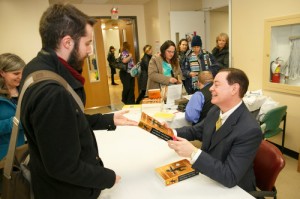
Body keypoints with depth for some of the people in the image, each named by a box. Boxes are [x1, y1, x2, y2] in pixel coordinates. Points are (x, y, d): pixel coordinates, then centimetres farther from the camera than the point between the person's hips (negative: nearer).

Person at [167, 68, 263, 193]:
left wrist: (193, 153, -37)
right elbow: (195, 131, 9)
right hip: (206, 177, 6)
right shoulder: (215, 111, -6)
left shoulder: (250, 130, -28)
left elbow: (230, 177, -29)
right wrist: (173, 133, -10)